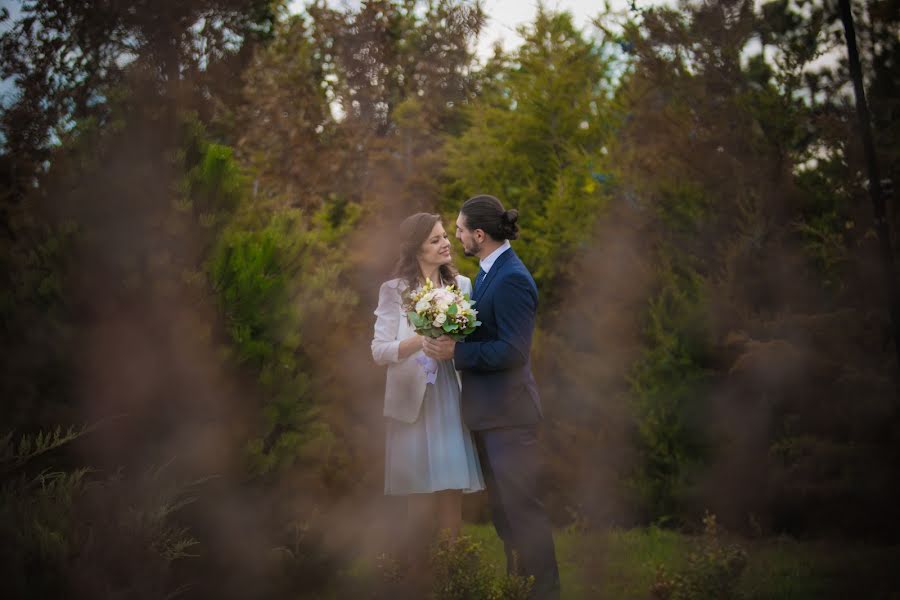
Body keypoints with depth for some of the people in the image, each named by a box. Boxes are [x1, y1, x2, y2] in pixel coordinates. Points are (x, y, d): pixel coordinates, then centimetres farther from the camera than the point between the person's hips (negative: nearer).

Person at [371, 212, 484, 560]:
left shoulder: (462, 285, 8)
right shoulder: (395, 290, -2)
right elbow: (379, 351, -9)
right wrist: (422, 340, -22)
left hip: (453, 398, 3)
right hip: (416, 400, -3)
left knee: (452, 495, 3)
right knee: (423, 499, -1)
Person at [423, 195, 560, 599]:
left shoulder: (511, 279, -19)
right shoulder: (488, 273, 11)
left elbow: (513, 351, -24)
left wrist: (456, 351, -23)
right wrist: (450, 339, 1)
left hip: (508, 413, -10)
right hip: (489, 412, 10)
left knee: (520, 506, -3)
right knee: (501, 505, 18)